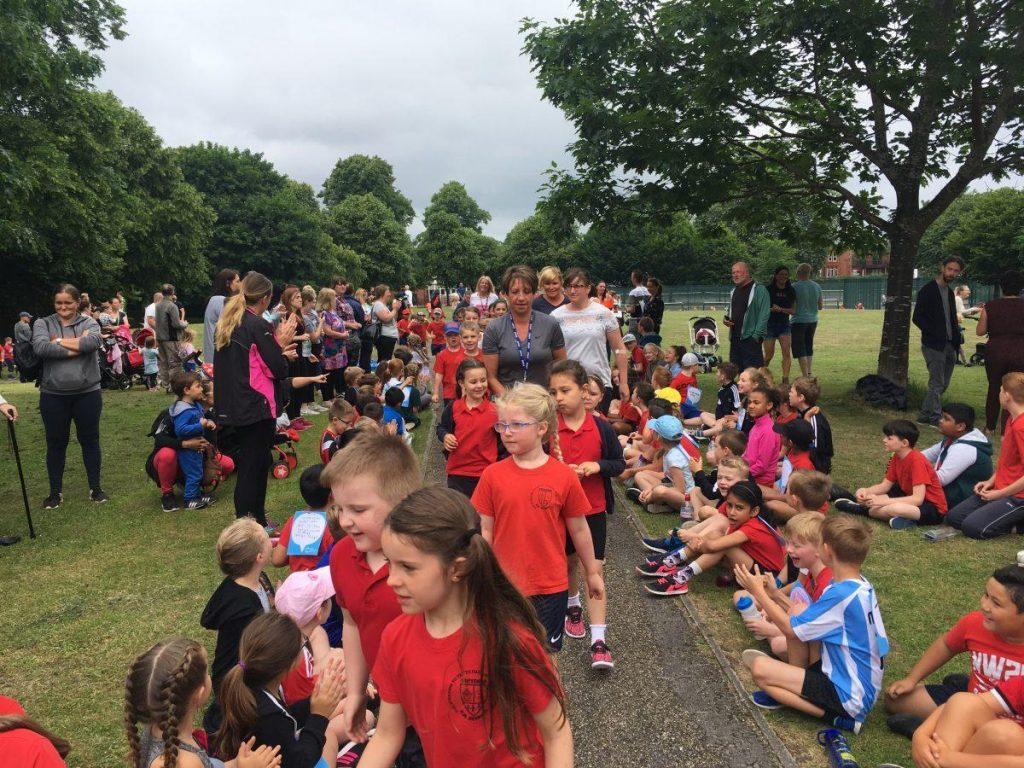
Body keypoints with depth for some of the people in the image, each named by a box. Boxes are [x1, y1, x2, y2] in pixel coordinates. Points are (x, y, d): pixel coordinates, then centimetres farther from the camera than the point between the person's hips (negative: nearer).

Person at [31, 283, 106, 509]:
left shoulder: (89, 323, 3)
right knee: (56, 443, 11)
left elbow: (93, 341, -19)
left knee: (90, 441, 9)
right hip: (53, 395, 1)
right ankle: (56, 492, 24)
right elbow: (40, 348, -16)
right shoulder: (43, 323, 4)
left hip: (87, 393, -1)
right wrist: (76, 347, -16)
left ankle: (95, 488, 22)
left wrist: (59, 342, -12)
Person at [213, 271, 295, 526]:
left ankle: (257, 520, 32)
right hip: (257, 408, -9)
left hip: (233, 407, 9)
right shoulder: (259, 326, -15)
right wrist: (280, 344, 1)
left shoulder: (228, 323, 10)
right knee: (253, 469, -1)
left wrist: (278, 349, 21)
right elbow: (279, 370, -14)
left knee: (252, 465, 20)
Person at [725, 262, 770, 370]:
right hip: (735, 338, 8)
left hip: (750, 338, -8)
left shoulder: (759, 290, -8)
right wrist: (727, 319, 7)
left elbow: (764, 315, -13)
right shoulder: (734, 291, 18)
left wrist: (757, 336, -18)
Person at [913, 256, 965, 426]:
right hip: (934, 345, -8)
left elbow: (952, 318, 21)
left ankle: (925, 415, 19)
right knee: (937, 384, -6)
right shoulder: (927, 290, -8)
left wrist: (957, 338, 7)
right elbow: (917, 318, -12)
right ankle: (935, 418, 2)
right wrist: (935, 333, -18)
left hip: (949, 346, 8)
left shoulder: (949, 292, 16)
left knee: (942, 384, 10)